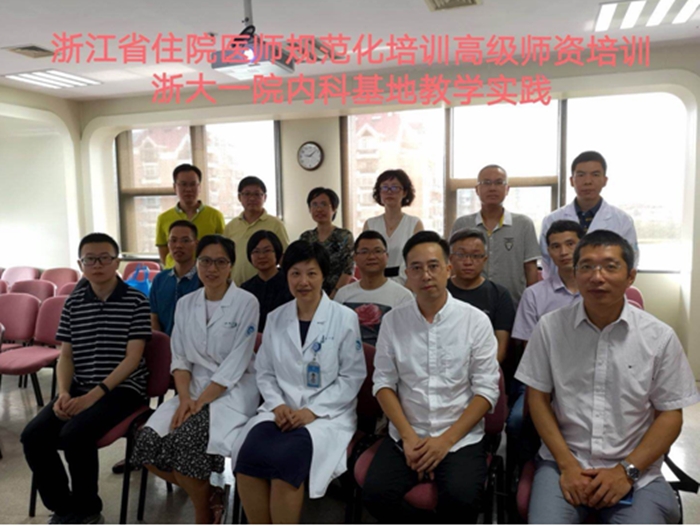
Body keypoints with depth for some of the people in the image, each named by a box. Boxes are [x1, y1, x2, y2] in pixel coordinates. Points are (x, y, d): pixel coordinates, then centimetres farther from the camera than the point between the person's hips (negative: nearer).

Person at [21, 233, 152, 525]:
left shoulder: (136, 301, -6)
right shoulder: (73, 302, 9)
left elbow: (132, 358, -11)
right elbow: (66, 356, 9)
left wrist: (95, 394, -19)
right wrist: (64, 393, -9)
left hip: (122, 388, -5)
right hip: (78, 387, 5)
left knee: (74, 434, -27)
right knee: (33, 435, -15)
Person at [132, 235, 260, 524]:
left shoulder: (246, 302, -8)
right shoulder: (185, 304, 8)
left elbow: (235, 364, -13)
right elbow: (180, 359, 6)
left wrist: (200, 402, -17)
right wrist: (184, 398, -11)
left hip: (233, 391, -5)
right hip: (194, 388, 5)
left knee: (185, 441, -26)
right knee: (150, 441, -17)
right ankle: (206, 492, 9)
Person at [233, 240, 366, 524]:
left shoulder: (345, 318, -2)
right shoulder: (275, 318, 10)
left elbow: (352, 376, -4)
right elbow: (264, 372, 12)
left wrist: (312, 411, -12)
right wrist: (277, 405, -7)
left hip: (327, 413, -3)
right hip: (282, 411, 4)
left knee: (285, 458, -30)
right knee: (248, 457, -26)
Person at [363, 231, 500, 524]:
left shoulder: (476, 321, -3)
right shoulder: (393, 321, 2)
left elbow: (486, 390, -5)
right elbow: (383, 383, 2)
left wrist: (446, 439, -12)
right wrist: (409, 437, -10)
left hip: (462, 438, -1)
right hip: (405, 437, 2)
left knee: (461, 498, -27)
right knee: (375, 494, -20)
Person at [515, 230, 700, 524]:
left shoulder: (660, 337, -3)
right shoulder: (550, 327, -3)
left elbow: (670, 415, 2)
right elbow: (538, 398, 1)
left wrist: (626, 470, -8)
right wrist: (567, 465, -7)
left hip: (636, 472, 1)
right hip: (564, 463, 0)